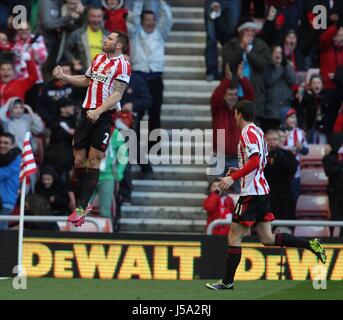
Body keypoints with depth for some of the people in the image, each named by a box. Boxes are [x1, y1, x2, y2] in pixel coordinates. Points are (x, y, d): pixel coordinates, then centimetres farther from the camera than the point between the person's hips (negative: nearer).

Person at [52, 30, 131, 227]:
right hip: (87, 113, 7)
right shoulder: (98, 59, 15)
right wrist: (63, 77, 19)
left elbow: (117, 94, -16)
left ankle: (82, 208, -8)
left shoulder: (122, 65, -8)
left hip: (104, 117, -7)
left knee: (94, 162, -8)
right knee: (79, 159, 4)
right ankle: (83, 203, 14)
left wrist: (98, 111, -26)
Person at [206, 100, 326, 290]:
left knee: (234, 237, -3)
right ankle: (310, 245, 3)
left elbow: (255, 161, -25)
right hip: (262, 191, 9)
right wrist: (240, 171, 24)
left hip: (251, 193, -9)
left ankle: (227, 281, 0)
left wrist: (233, 177, -26)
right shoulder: (258, 131, 16)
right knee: (267, 238, 10)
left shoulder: (248, 132, -13)